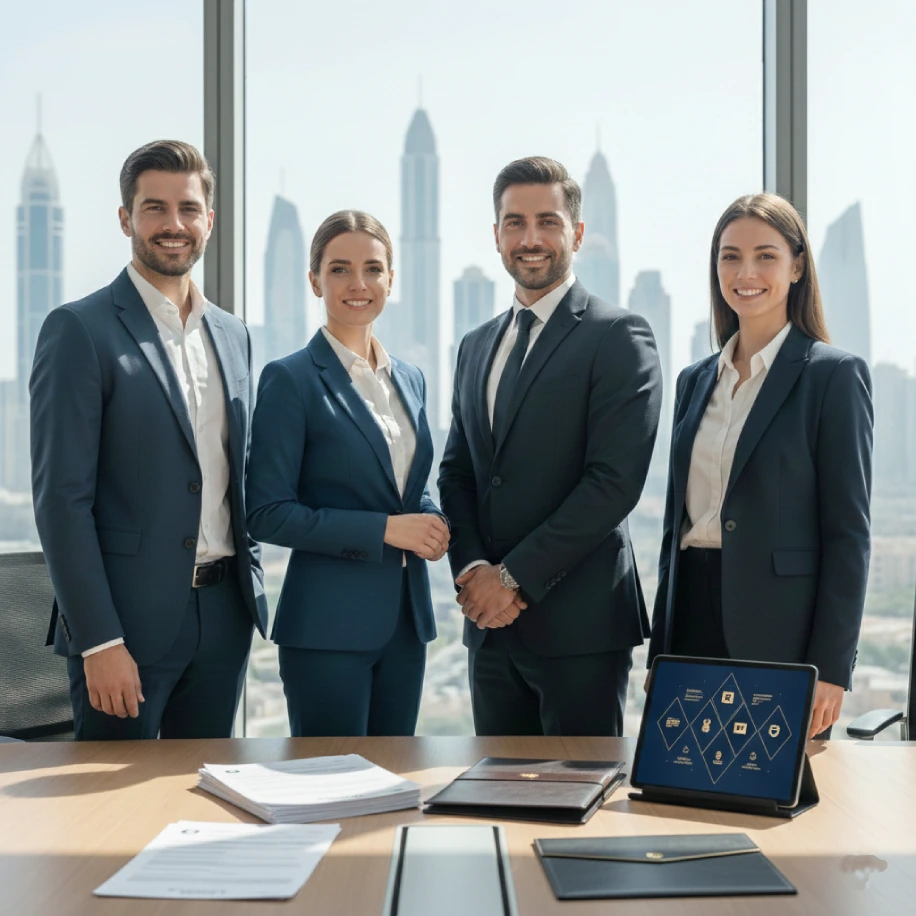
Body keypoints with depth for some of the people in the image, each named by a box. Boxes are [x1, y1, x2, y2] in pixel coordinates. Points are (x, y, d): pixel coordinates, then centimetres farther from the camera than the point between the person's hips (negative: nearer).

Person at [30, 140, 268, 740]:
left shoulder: (233, 335, 13)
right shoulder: (80, 330, -8)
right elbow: (62, 499, -12)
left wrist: (253, 589, 12)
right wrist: (100, 641, -16)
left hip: (224, 616, 6)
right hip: (128, 619, -6)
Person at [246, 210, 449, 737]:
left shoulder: (410, 380, 12)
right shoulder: (291, 379, -7)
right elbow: (268, 514, -12)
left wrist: (432, 525, -2)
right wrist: (383, 529, -17)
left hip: (406, 619, 6)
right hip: (329, 624, -6)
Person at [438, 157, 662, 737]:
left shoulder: (619, 338, -6)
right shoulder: (477, 346, 17)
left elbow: (615, 481, -15)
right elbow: (456, 473, 14)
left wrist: (515, 577, -15)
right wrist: (472, 569, -5)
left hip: (579, 622, -6)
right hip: (489, 623, 6)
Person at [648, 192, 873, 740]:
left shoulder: (835, 375, -4)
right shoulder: (696, 381, 14)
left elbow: (849, 531, -8)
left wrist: (831, 669, -13)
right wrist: (660, 651, 12)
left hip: (779, 628, -5)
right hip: (694, 621, 5)